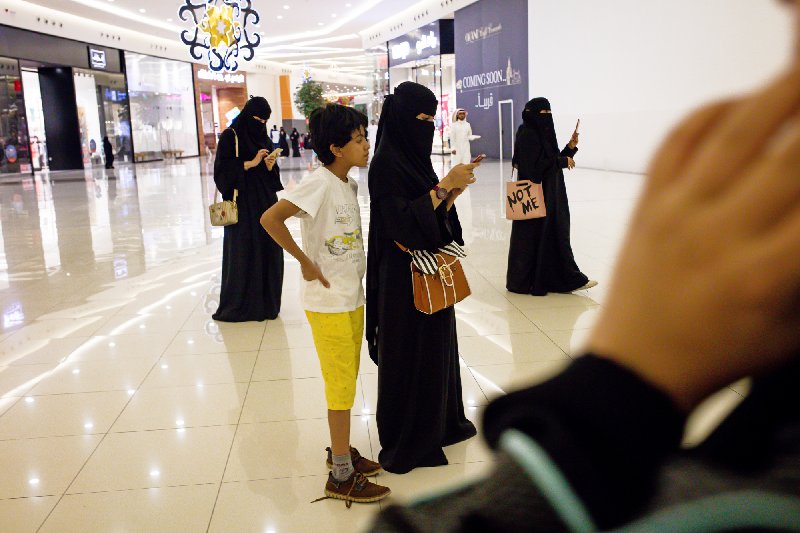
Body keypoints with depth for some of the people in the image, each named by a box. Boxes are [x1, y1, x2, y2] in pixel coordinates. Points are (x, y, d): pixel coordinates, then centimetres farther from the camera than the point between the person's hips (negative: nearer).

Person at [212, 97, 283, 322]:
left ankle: (265, 302, 13)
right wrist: (250, 163, -18)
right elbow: (222, 170, -12)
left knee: (267, 251, 4)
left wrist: (270, 167, -7)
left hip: (265, 201, 6)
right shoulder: (230, 136, -4)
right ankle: (239, 305, 7)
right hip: (242, 204, -6)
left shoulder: (264, 139, 13)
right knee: (242, 253, -3)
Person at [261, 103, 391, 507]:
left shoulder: (349, 184, 7)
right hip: (329, 302, -8)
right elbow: (270, 219, -27)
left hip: (353, 299, 8)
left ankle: (340, 450, 34)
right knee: (342, 386, 1)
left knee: (346, 382, 18)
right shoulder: (319, 182, -18)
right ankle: (341, 476, 13)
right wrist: (305, 262, -21)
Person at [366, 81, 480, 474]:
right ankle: (406, 440, 19)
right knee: (409, 355, 3)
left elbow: (434, 216, 12)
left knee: (436, 347, 19)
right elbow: (401, 223, -25)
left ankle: (438, 422, 36)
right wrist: (443, 186, -24)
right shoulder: (386, 165, -17)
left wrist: (454, 190, -5)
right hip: (405, 278, -9)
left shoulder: (414, 158, 9)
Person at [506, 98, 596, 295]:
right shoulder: (527, 135, -14)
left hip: (551, 196, 9)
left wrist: (570, 148, 1)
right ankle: (524, 282, 14)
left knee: (557, 235, 11)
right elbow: (532, 167, -22)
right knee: (533, 238, 0)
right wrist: (562, 161, -16)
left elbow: (552, 161, 14)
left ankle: (570, 279, 18)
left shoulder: (545, 134, 13)